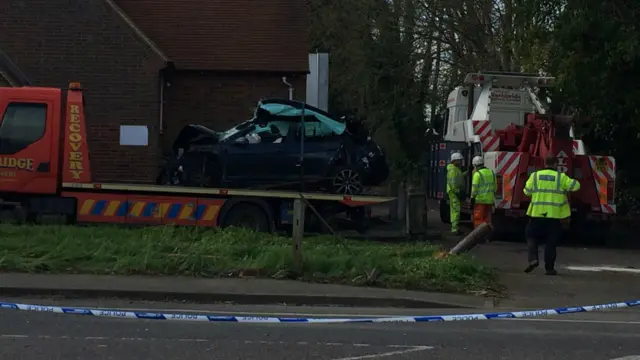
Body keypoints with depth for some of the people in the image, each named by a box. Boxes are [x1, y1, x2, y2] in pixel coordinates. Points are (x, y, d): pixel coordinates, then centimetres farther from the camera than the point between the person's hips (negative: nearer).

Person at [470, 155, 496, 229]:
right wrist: (493, 199, 20)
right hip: (489, 200, 6)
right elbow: (494, 187, 14)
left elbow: (474, 188, -14)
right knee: (487, 219, 11)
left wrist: (472, 200, -8)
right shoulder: (491, 172, 11)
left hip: (480, 200, -6)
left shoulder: (477, 174, -11)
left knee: (478, 218, -2)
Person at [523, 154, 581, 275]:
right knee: (551, 242, 7)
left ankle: (533, 259, -7)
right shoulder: (561, 177, -3)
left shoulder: (535, 175, 1)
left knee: (532, 236, 14)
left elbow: (527, 191, 4)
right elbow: (575, 186, -1)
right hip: (554, 215, -1)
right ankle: (549, 268, 7)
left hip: (537, 214, 1)